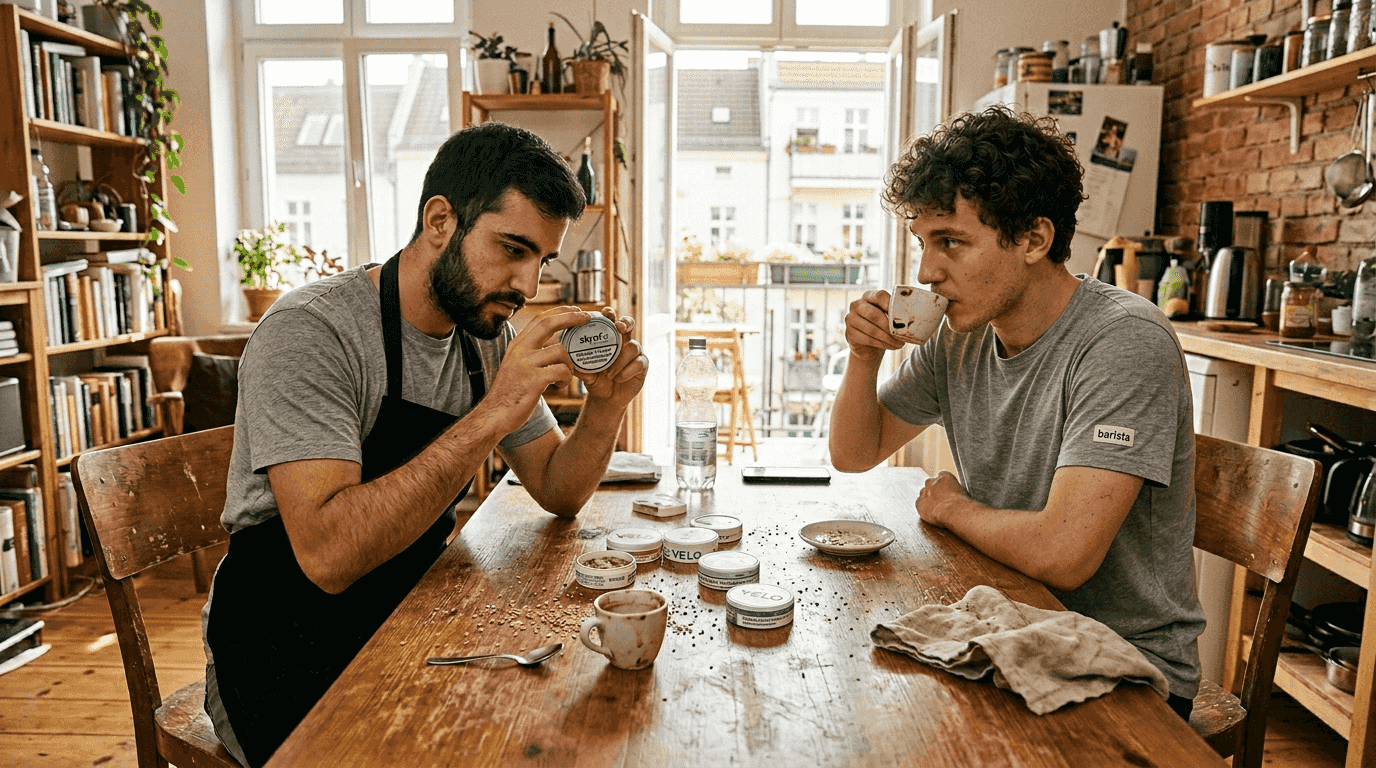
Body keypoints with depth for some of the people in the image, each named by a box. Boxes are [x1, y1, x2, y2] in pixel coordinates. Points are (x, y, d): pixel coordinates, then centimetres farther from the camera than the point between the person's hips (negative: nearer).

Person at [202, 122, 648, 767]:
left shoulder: (486, 335, 1)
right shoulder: (308, 333, -21)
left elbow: (557, 493, 4)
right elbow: (328, 554, -32)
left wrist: (605, 406, -16)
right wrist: (492, 414, -36)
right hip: (288, 656, -6)